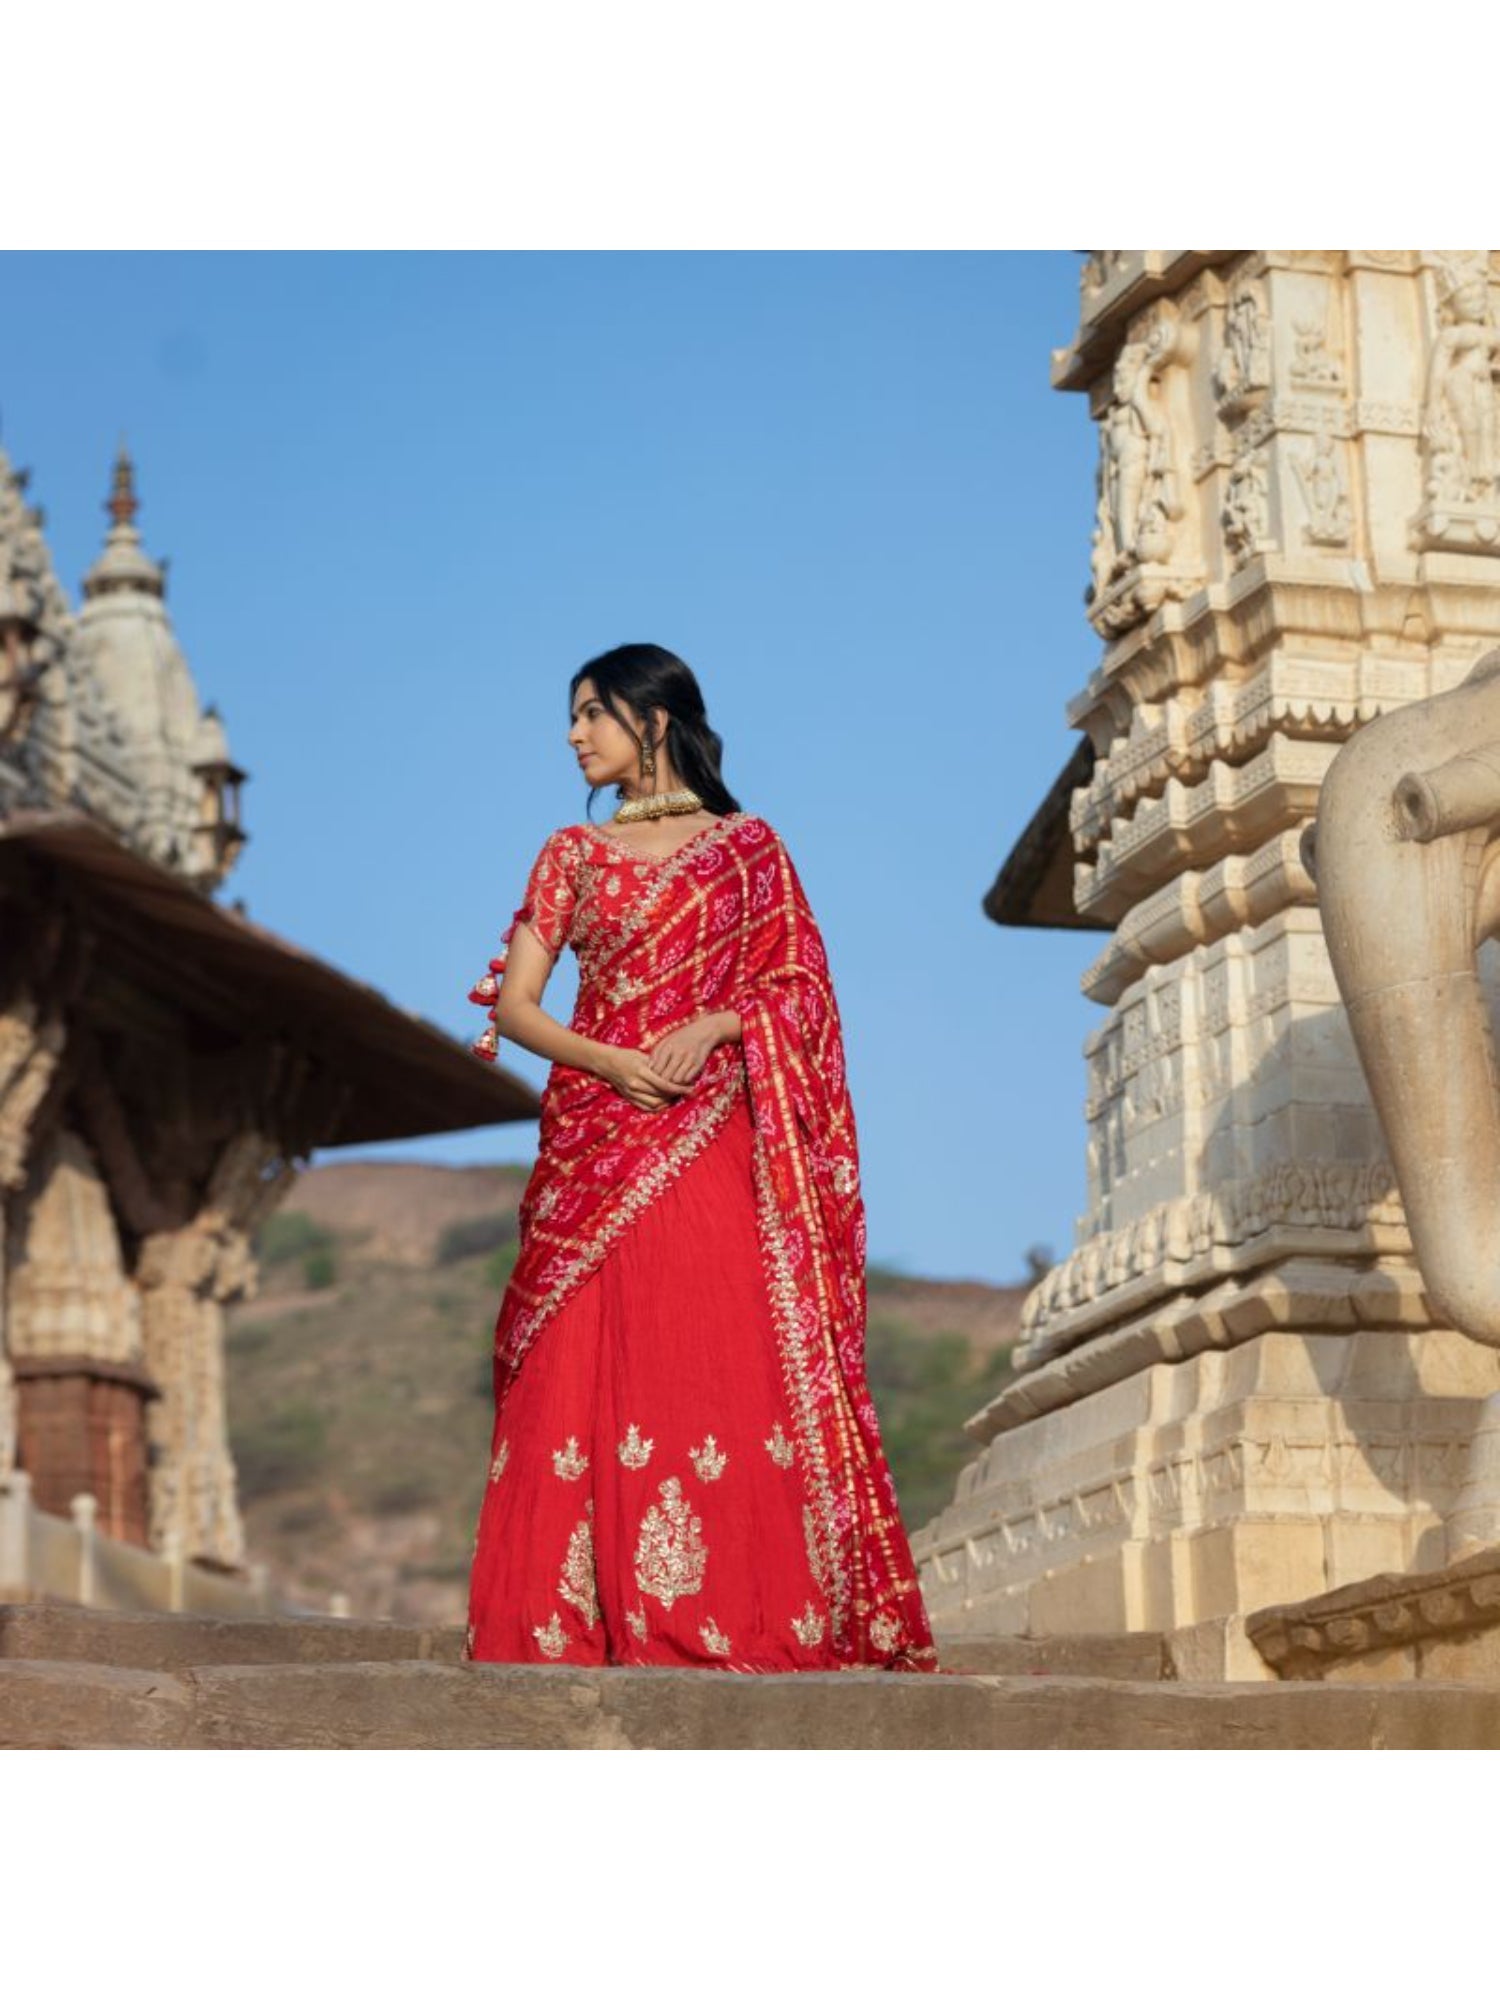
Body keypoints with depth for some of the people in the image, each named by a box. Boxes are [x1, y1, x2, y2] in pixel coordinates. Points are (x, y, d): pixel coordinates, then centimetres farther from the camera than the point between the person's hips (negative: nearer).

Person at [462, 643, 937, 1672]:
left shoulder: (748, 847, 9)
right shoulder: (572, 854, 15)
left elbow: (801, 990, 4)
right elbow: (514, 1003, 7)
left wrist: (713, 1025, -14)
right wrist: (608, 1060, -10)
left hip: (714, 1139, -2)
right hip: (597, 1142, 2)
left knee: (724, 1362, -9)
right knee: (588, 1370, -5)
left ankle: (737, 1617, -9)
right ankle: (585, 1618, -5)